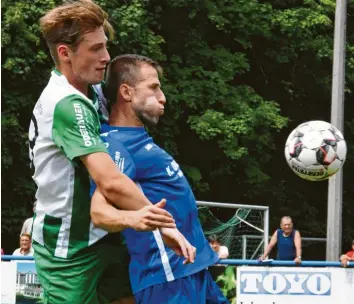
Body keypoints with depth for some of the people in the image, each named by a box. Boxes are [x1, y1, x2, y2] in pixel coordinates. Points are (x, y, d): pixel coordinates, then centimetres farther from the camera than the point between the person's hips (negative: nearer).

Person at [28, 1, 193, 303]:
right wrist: (166, 226, -28)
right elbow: (111, 182, -33)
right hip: (68, 249, -9)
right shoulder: (67, 105, -25)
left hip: (101, 236, 9)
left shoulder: (88, 93, 5)